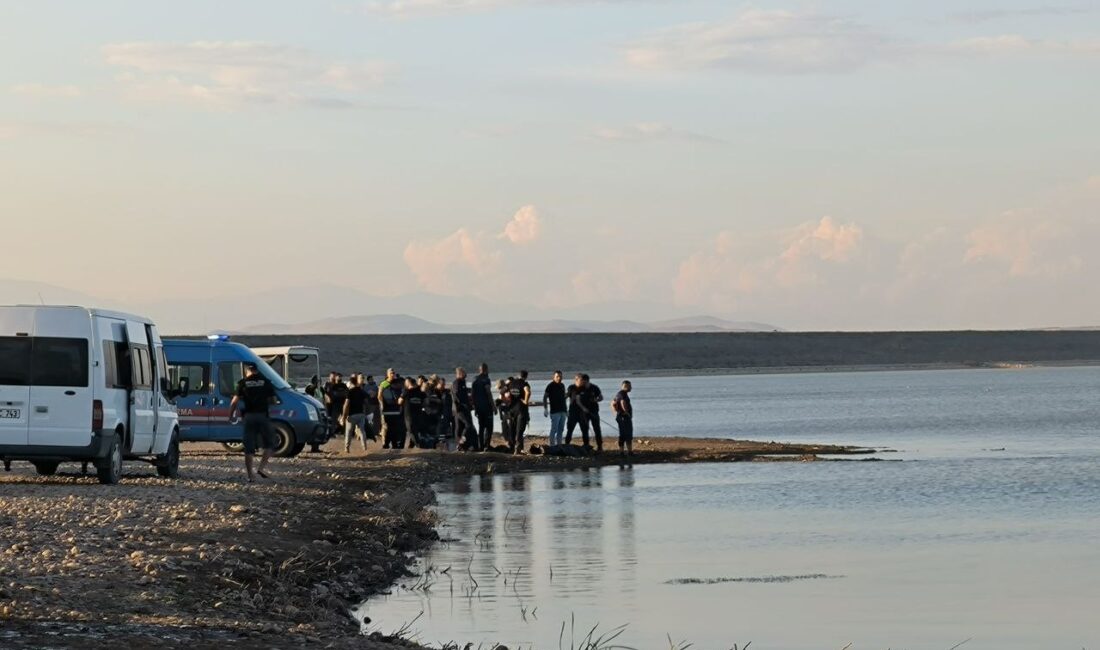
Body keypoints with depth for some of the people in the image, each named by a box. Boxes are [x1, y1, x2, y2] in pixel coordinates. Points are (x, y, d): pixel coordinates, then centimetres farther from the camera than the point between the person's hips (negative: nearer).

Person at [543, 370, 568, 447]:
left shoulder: (562, 385, 14)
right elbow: (545, 397, -9)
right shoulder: (550, 386, -7)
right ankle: (551, 444, -4)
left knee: (561, 429, 9)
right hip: (554, 411, -7)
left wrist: (566, 409, 22)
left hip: (562, 411, 7)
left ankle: (559, 444, 13)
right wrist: (545, 409, -16)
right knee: (554, 429, -8)